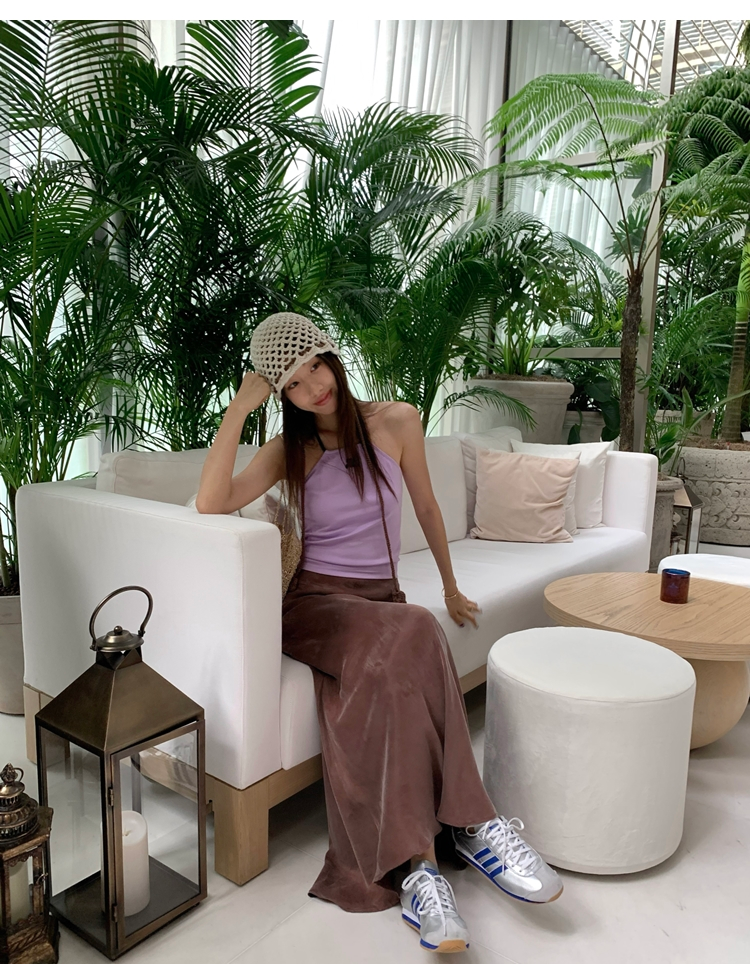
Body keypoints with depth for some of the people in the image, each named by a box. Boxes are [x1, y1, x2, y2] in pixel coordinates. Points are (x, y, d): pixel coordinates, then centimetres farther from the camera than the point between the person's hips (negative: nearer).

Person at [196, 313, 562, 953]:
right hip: (314, 603, -1)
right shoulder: (288, 451, 4)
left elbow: (425, 506, 15)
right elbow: (211, 504, -13)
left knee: (372, 690, -35)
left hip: (379, 599, 2)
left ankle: (412, 864, -27)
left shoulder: (396, 421, 4)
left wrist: (451, 587, 22)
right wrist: (239, 407, -14)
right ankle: (472, 824, -28)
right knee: (414, 635, -34)